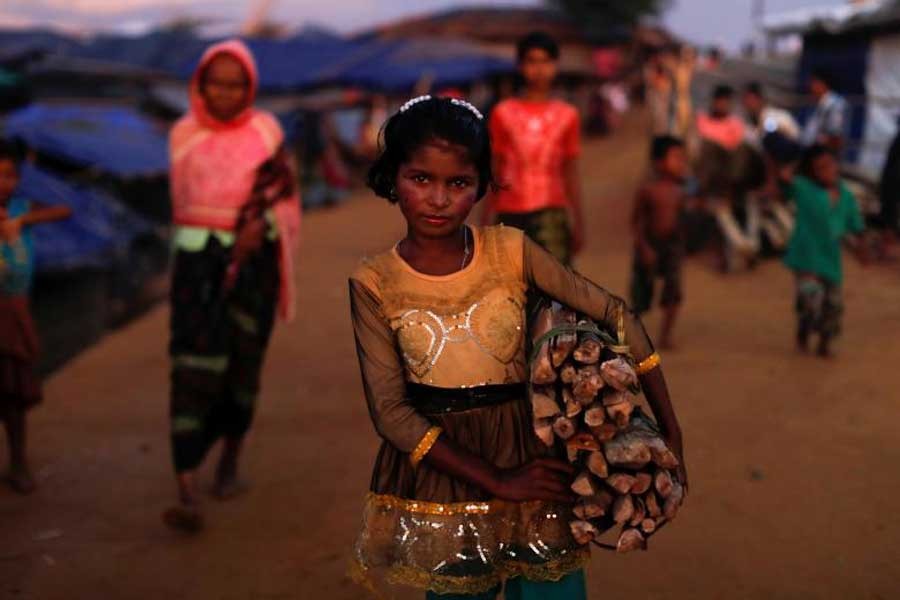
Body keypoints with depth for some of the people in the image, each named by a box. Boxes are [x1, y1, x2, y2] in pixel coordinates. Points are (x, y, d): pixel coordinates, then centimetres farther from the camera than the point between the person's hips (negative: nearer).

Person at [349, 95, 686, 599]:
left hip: (530, 451, 0)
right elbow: (390, 410, -12)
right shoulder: (374, 284, -10)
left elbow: (616, 315, -5)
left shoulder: (512, 251, -10)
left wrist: (670, 430, -8)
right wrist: (494, 481, -18)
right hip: (441, 470, 0)